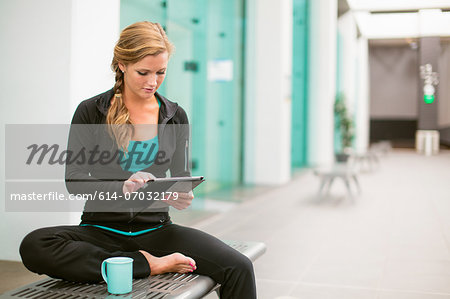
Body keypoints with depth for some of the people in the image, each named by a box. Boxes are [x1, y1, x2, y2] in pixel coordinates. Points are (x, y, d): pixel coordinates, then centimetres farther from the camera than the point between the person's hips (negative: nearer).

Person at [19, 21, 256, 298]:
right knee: (33, 246, -33)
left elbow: (181, 176, 9)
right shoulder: (90, 111, -2)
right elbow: (74, 179, -7)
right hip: (101, 230, 0)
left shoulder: (176, 116, 5)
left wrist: (184, 197, -15)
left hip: (155, 228, 0)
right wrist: (122, 188, -26)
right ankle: (148, 264, -21)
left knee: (240, 269, -22)